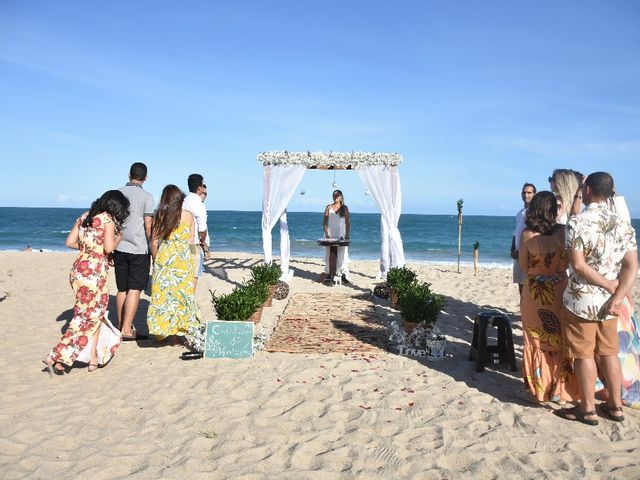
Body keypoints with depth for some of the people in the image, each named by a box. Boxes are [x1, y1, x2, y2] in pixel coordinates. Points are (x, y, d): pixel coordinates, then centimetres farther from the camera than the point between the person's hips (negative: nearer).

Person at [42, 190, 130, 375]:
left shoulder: (85, 217, 13)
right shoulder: (108, 219, -7)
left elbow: (70, 242, 12)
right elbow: (109, 248, -16)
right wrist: (118, 238, 3)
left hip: (78, 269, 8)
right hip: (94, 273, -8)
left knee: (96, 314, 16)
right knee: (88, 317, 3)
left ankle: (93, 358, 19)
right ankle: (55, 358, 2)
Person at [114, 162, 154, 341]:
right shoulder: (146, 196, -6)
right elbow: (148, 225, -10)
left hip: (119, 248, 5)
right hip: (138, 249, -5)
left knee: (122, 290, 12)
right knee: (135, 289, -1)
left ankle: (122, 326, 19)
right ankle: (126, 330, -5)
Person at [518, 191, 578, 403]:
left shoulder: (527, 234, -11)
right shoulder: (563, 232, -11)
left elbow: (523, 266, -4)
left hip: (534, 293, -1)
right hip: (559, 292, 1)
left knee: (536, 342, 12)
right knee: (560, 342, 14)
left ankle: (538, 389, 20)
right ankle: (560, 391, 23)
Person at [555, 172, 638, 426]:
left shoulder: (577, 221, -14)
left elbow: (578, 265, -20)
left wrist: (612, 287, -11)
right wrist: (617, 297, -10)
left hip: (580, 300, -5)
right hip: (609, 301, 6)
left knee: (584, 355, 5)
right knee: (609, 353, 16)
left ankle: (588, 409, 14)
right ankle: (615, 406, 26)